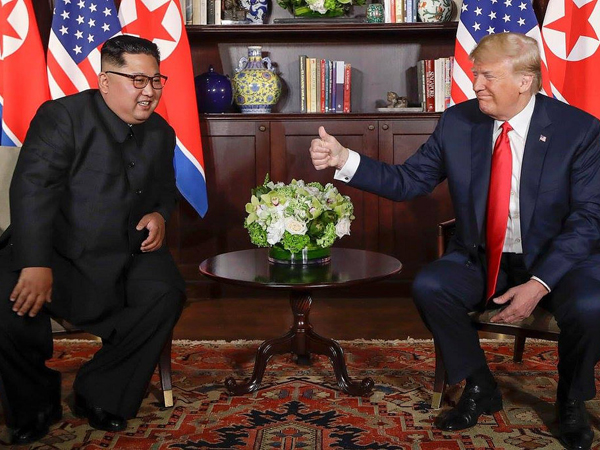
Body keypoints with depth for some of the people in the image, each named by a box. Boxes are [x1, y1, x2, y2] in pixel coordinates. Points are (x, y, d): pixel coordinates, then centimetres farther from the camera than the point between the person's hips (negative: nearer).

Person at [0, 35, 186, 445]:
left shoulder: (161, 133, 11)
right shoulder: (62, 117, -7)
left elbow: (166, 189, 26)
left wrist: (159, 214, -1)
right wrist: (36, 265, -30)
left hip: (126, 255, 4)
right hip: (57, 253, -3)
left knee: (166, 295, -24)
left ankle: (101, 396, -5)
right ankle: (35, 406, 2)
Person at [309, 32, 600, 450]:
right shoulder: (458, 122, -4)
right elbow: (407, 181, -2)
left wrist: (540, 283, -25)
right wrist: (344, 159, -17)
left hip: (559, 259, -2)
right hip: (481, 259, 3)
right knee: (429, 287, -24)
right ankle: (480, 389, 3)